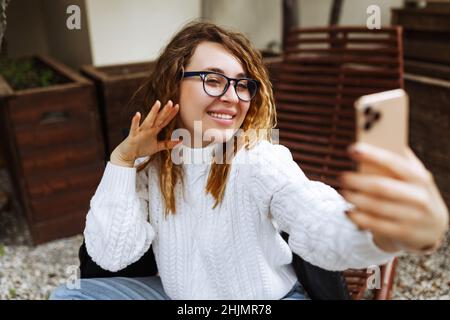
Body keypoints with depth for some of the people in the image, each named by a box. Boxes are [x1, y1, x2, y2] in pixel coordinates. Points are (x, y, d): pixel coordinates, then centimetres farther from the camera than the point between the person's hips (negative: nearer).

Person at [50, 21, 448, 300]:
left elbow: (324, 227, -42)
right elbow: (111, 254, -12)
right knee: (68, 295, -2)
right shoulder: (149, 164, -8)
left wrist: (397, 227, -65)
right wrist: (122, 159, -20)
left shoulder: (261, 162, -22)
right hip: (175, 293, 4)